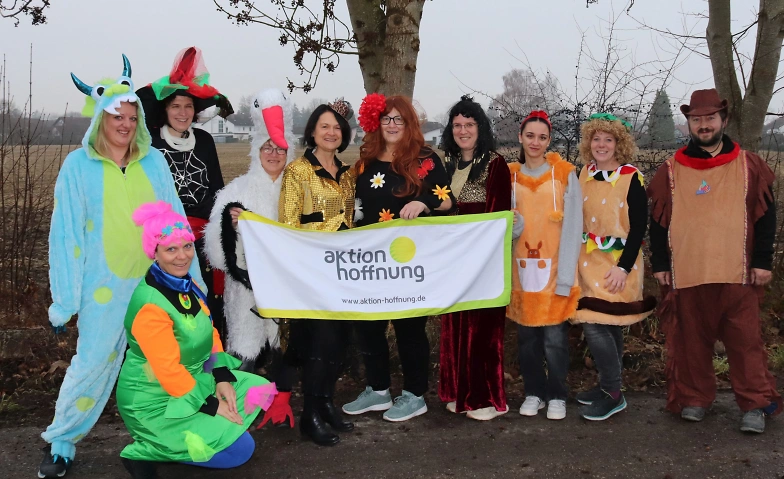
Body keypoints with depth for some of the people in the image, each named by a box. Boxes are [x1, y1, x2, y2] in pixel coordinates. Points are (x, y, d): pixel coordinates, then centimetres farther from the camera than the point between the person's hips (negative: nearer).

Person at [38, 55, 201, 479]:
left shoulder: (153, 161, 4)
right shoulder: (78, 165, -2)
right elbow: (66, 234, -2)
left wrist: (193, 279, 5)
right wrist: (65, 300, -4)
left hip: (156, 280, 3)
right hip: (105, 285, -2)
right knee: (94, 360, 0)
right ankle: (61, 442, 20)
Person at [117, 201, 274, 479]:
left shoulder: (187, 286, 1)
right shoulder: (150, 305, -26)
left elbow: (209, 334, 8)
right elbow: (168, 371, -26)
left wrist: (223, 378, -6)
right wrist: (211, 406, -19)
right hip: (155, 402, -9)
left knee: (258, 391, 6)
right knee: (240, 449, -11)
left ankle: (173, 438, 7)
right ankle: (145, 451, 0)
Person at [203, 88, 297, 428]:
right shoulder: (239, 189, 1)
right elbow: (218, 238, -6)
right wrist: (229, 221, -25)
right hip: (249, 281, -2)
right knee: (246, 340, -5)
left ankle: (281, 402, 21)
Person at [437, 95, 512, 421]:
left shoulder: (495, 164, -5)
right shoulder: (446, 163, 12)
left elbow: (499, 215, -10)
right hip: (452, 255, 6)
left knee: (482, 324, -2)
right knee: (454, 324, 8)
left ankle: (485, 397, 8)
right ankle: (458, 392, 19)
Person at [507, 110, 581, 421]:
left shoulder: (565, 174, 0)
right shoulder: (510, 176, 8)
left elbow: (572, 226, -4)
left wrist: (566, 275, -10)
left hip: (554, 268, -3)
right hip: (522, 269, 3)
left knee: (554, 338, -2)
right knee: (527, 336, 7)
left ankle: (557, 396, 14)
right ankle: (534, 392, 23)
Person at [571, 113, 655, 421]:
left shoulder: (632, 178, -10)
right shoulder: (585, 174, 7)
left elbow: (639, 227, -12)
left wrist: (623, 267, -18)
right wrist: (576, 259, 11)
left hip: (618, 263, -6)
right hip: (589, 260, 6)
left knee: (595, 325, -11)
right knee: (606, 326, 12)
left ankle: (613, 394, 1)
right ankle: (608, 385, 25)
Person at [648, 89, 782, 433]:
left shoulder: (749, 166, 6)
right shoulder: (671, 170, 7)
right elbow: (658, 221, 8)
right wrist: (659, 264, 3)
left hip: (737, 274, -1)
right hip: (686, 274, 1)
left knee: (745, 341, 3)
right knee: (690, 341, 8)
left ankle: (755, 404, 13)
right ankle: (694, 399, 22)